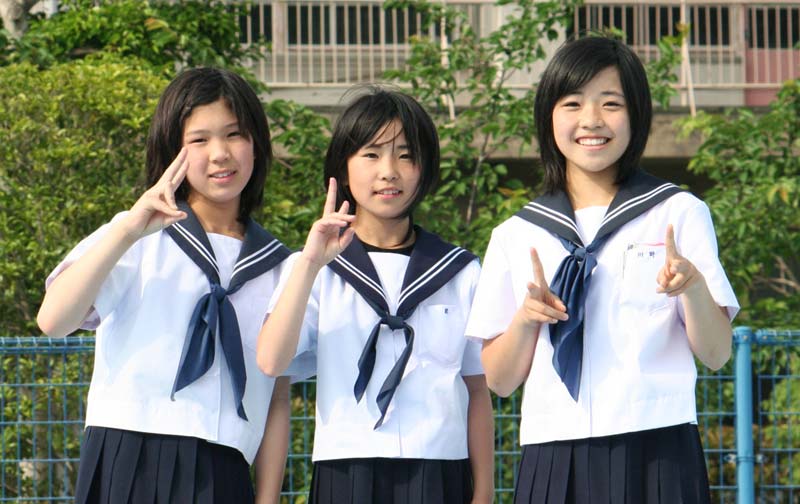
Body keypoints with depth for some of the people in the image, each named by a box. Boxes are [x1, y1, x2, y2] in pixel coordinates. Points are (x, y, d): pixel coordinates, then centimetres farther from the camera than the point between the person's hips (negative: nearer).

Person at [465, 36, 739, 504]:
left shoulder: (679, 214, 6)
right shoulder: (517, 237, 11)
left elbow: (716, 354, 2)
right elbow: (499, 379, 11)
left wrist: (694, 287, -17)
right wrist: (525, 319, -8)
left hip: (656, 452, -2)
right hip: (554, 459, 2)